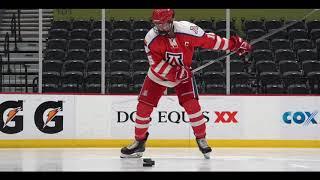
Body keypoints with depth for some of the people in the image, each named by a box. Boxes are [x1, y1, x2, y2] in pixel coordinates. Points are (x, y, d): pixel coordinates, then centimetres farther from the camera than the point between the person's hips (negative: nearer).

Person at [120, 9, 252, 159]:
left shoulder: (187, 30, -27)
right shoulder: (151, 38, -23)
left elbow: (207, 40, -17)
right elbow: (156, 64, -21)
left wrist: (234, 44, -16)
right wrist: (175, 72, -33)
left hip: (183, 73, -1)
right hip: (158, 74, 1)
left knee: (191, 104, -16)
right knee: (143, 106, -2)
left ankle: (201, 139, 3)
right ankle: (139, 142, 13)